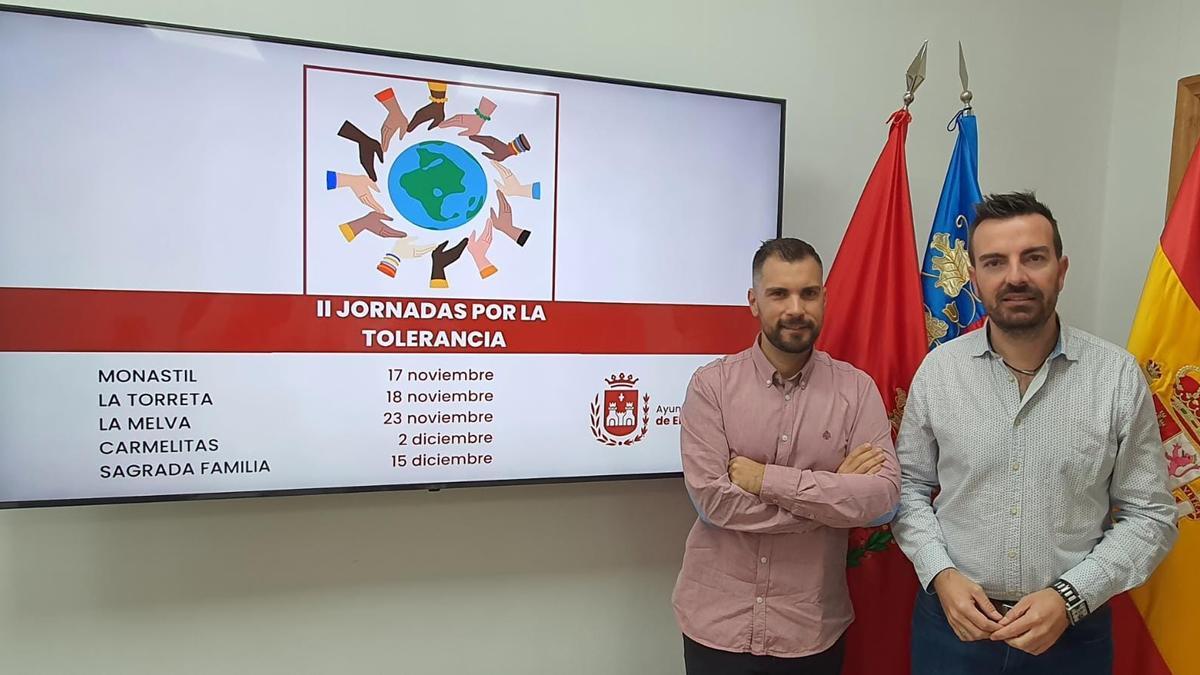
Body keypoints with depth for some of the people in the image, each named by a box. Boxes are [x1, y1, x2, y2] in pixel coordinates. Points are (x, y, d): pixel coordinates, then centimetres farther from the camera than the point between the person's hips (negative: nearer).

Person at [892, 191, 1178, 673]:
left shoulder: (1118, 376, -8)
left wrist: (1070, 596, -14)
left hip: (1072, 633, 0)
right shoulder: (938, 370, -6)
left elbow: (1149, 515, -3)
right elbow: (909, 486, 2)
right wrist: (941, 574, -12)